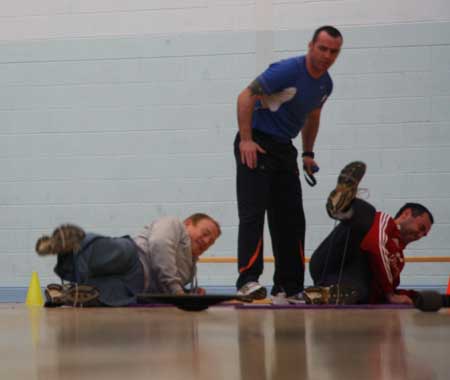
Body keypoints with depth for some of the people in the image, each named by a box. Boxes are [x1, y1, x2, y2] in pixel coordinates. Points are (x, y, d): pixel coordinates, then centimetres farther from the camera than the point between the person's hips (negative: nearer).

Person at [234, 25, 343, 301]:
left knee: (292, 219, 6)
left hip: (285, 149, 8)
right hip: (256, 145, -8)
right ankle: (248, 278, -20)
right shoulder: (288, 71, -18)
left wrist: (308, 153, 17)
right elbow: (246, 96, -20)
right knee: (253, 213, -15)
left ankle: (288, 288, 11)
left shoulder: (326, 85, 6)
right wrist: (246, 140, -24)